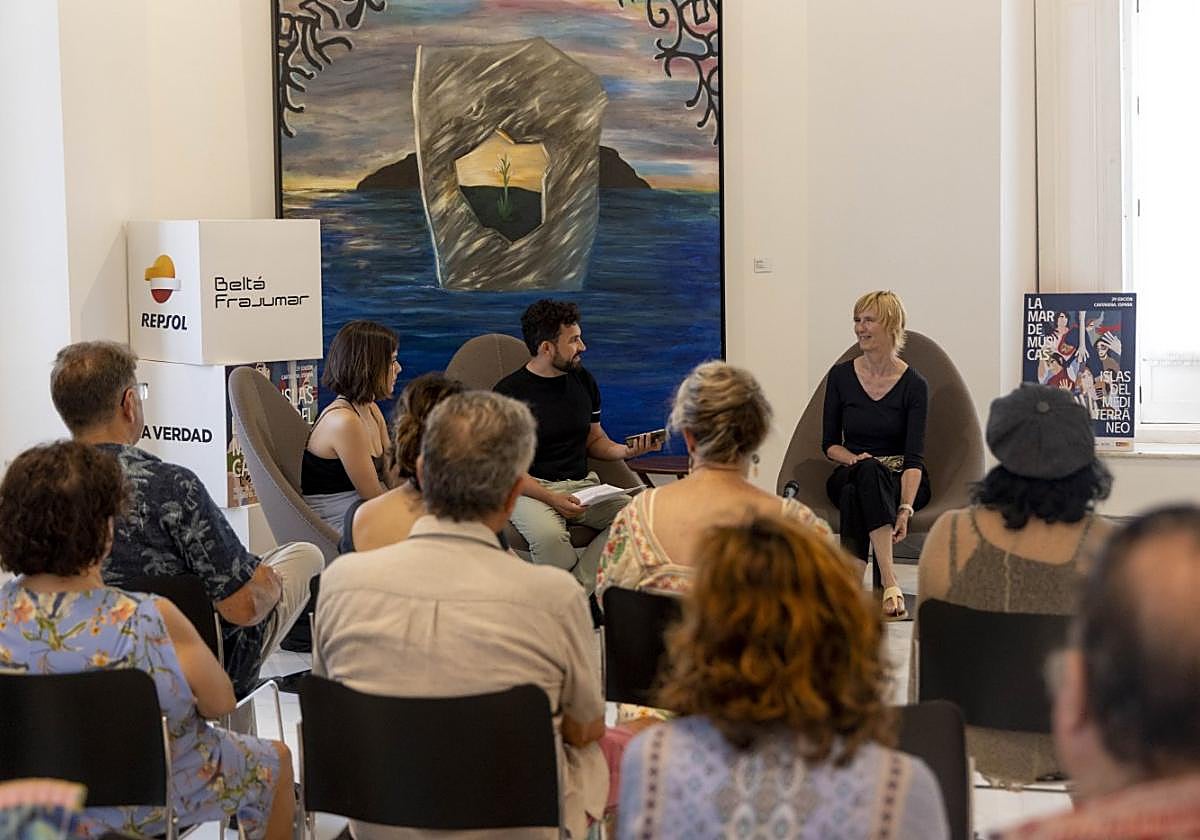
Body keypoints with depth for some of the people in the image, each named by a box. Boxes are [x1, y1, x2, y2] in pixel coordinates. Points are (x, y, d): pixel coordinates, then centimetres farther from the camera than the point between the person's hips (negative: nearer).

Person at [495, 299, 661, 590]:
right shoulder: (510, 392, -6)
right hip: (532, 489, -5)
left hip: (582, 483, 5)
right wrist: (551, 499, -22)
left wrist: (626, 450, -1)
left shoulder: (583, 381, 12)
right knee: (549, 536, -38)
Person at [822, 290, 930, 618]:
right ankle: (889, 584, -47)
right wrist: (855, 459, -15)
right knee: (865, 472, -36)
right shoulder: (840, 376, 0)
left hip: (901, 479, -1)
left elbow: (914, 457, -15)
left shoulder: (913, 385, -8)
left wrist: (905, 508, -30)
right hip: (849, 476, 2)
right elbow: (829, 444, 8)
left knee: (856, 492, -36)